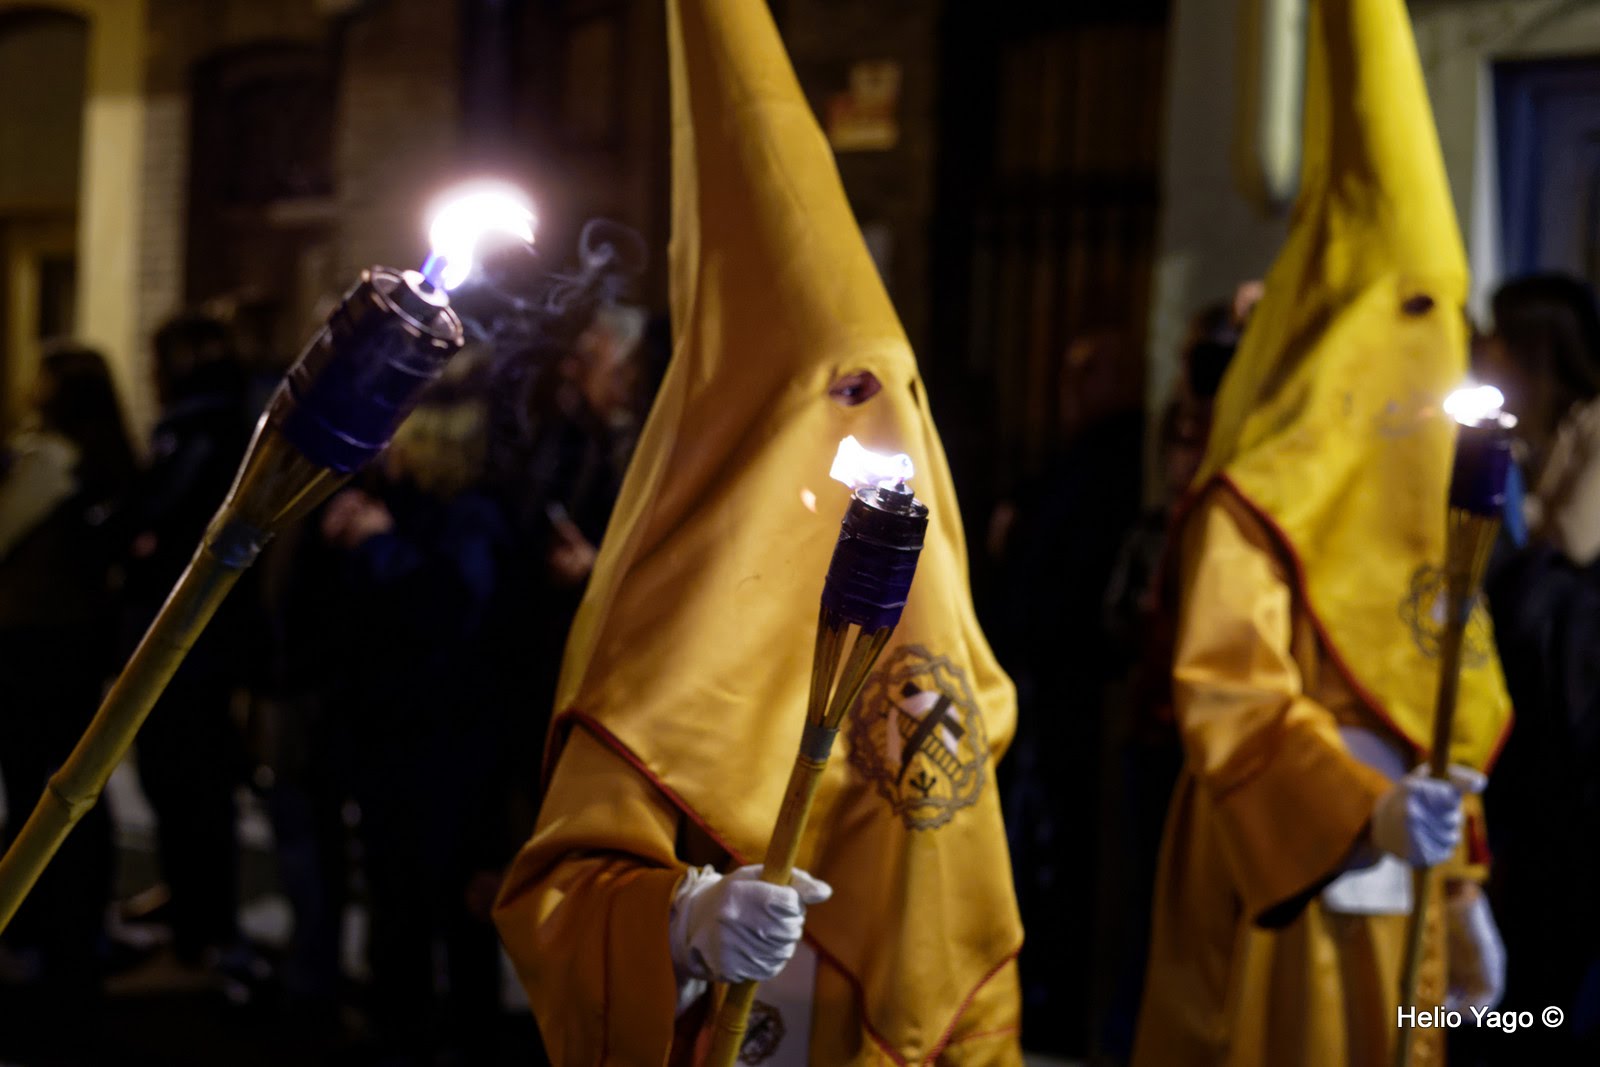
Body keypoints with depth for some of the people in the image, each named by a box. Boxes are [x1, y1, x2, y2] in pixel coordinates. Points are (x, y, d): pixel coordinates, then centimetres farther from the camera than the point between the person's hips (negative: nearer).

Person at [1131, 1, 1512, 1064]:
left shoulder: (1424, 494, 13)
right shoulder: (1254, 505, -10)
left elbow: (1450, 714, 16)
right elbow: (1227, 700, -20)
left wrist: (1461, 881, 14)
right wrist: (1363, 815, -33)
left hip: (1395, 900, 7)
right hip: (1280, 892, -7)